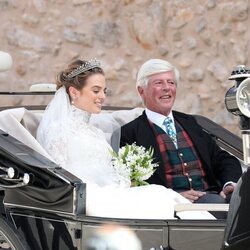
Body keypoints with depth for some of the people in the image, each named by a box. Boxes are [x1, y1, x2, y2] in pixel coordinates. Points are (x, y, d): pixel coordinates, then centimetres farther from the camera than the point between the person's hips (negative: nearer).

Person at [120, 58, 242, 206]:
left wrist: (231, 184, -3)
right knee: (216, 202, -36)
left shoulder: (189, 123, 25)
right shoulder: (130, 133, 5)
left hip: (210, 193, 5)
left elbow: (223, 159, 20)